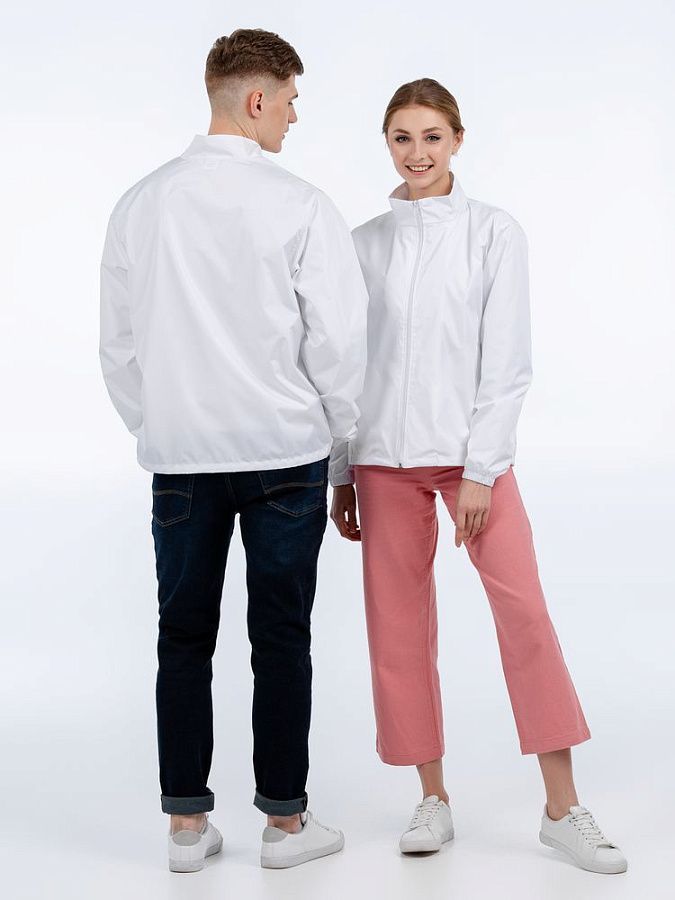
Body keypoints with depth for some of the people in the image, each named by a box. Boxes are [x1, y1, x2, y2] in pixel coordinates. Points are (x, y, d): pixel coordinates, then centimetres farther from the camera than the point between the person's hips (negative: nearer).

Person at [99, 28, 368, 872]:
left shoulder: (141, 203, 3)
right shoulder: (300, 207, -10)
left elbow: (117, 342, 8)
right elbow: (338, 337, -9)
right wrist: (339, 426, 8)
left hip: (180, 455, 3)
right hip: (285, 452, -3)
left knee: (184, 637, 11)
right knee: (280, 638, 7)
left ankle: (186, 822, 17)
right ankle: (285, 820, 17)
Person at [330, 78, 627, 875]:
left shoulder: (495, 233, 1)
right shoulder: (365, 243, 8)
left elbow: (506, 362, -3)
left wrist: (480, 470, -10)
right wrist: (340, 473, 8)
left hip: (469, 450, -2)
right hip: (383, 456, 3)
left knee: (525, 613, -8)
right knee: (398, 624, 4)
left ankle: (563, 809, 1)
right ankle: (433, 798, 17)